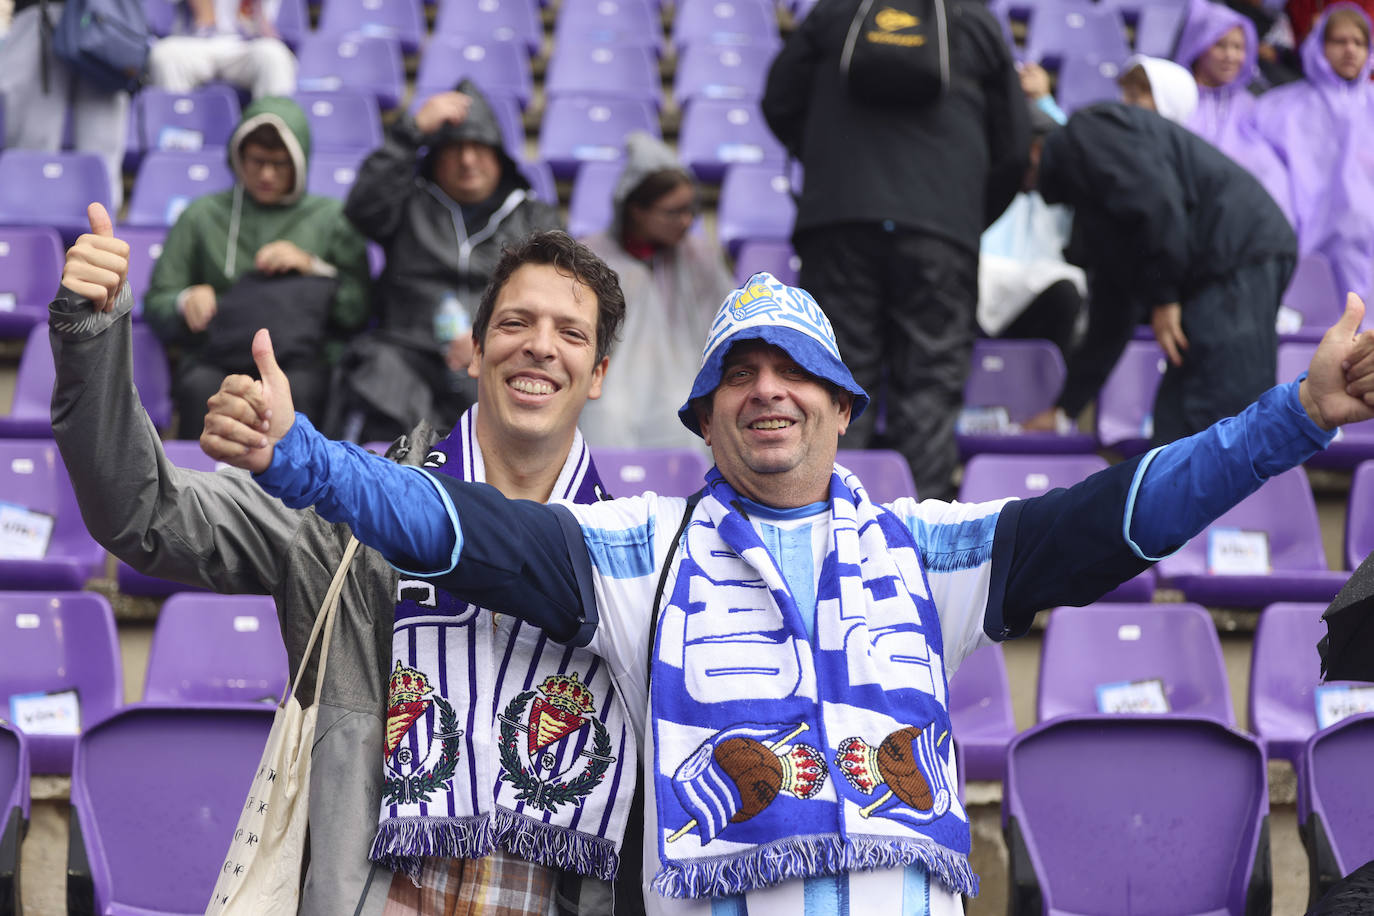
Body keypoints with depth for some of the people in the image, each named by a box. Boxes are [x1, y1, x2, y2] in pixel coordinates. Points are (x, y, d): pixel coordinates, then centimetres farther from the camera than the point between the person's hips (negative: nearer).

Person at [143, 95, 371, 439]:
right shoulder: (203, 215, 21)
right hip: (215, 358, 1)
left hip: (301, 359, -1)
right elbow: (156, 304, 17)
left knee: (291, 390, -39)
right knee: (201, 389, -37)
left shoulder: (330, 217, 19)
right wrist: (187, 301, -6)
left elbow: (360, 308, 10)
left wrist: (311, 266, -4)